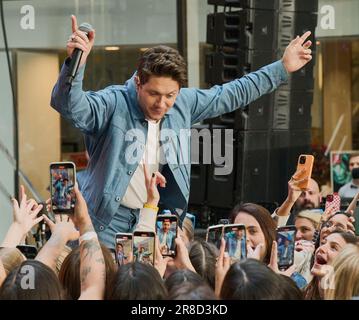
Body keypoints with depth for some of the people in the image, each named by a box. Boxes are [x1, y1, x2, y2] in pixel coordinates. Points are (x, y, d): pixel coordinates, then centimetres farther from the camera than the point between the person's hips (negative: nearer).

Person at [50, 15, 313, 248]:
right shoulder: (113, 104, -16)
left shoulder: (183, 104, 2)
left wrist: (282, 68, 17)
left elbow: (231, 95, 14)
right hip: (109, 220, -5)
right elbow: (69, 105, -33)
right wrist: (76, 63, -51)